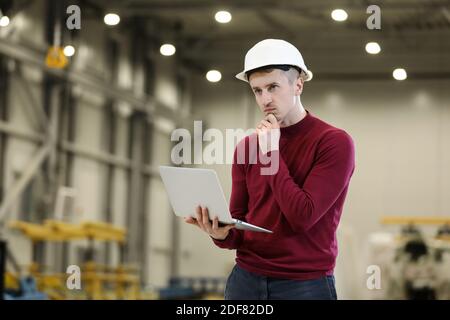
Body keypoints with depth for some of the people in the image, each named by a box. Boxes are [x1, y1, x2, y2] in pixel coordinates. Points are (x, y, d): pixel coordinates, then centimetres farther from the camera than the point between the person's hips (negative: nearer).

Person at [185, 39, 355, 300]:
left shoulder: (335, 142, -9)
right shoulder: (246, 147, 7)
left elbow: (303, 216, -18)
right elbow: (239, 224, 8)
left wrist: (271, 153, -12)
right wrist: (222, 233, -15)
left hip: (305, 284, -4)